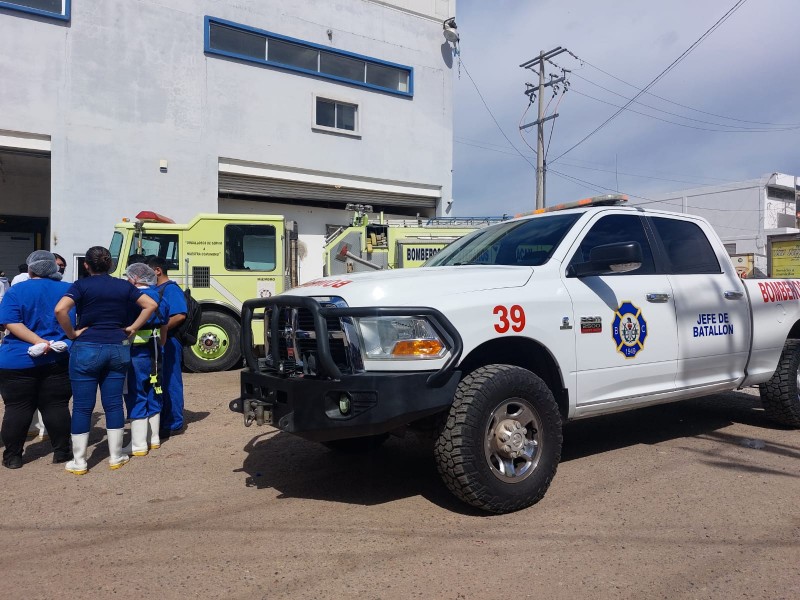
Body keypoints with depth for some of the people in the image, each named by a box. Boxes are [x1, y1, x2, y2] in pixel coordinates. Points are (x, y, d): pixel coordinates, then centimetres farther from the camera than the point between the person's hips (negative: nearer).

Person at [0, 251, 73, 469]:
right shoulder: (67, 290, 3)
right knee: (57, 407, 7)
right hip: (58, 359, 1)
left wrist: (39, 342, -18)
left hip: (18, 361, -1)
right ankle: (61, 452, 12)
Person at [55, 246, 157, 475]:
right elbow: (151, 304, 7)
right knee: (114, 403, 10)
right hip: (118, 349, 3)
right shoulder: (123, 286, 6)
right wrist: (132, 328, 7)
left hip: (87, 349, -3)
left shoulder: (81, 285, -4)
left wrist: (72, 334, -6)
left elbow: (60, 309, -19)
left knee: (82, 406, 5)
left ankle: (79, 462, 11)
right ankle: (116, 457, 17)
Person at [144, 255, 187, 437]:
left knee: (170, 383, -3)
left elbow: (180, 316, -24)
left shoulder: (171, 289, -12)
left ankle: (174, 424, 5)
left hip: (168, 343, -10)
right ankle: (161, 421, 25)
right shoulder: (155, 290, 17)